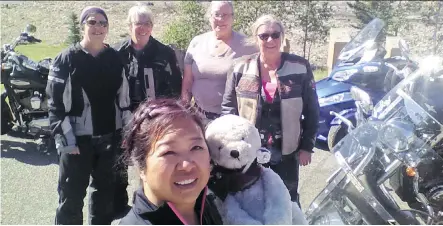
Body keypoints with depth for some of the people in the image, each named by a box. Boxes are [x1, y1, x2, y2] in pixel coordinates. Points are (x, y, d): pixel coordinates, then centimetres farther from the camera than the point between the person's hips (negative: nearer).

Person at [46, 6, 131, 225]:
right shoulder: (66, 59, -3)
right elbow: (56, 103, -6)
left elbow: (124, 99, 9)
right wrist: (65, 141, -12)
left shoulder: (115, 59, 7)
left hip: (110, 138, 4)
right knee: (71, 196, 4)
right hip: (77, 139, -3)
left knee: (106, 191, 16)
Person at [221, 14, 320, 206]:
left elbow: (311, 110, -1)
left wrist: (307, 146, -2)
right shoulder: (241, 68, -4)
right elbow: (228, 106, 1)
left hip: (286, 151, 0)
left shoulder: (300, 67, -6)